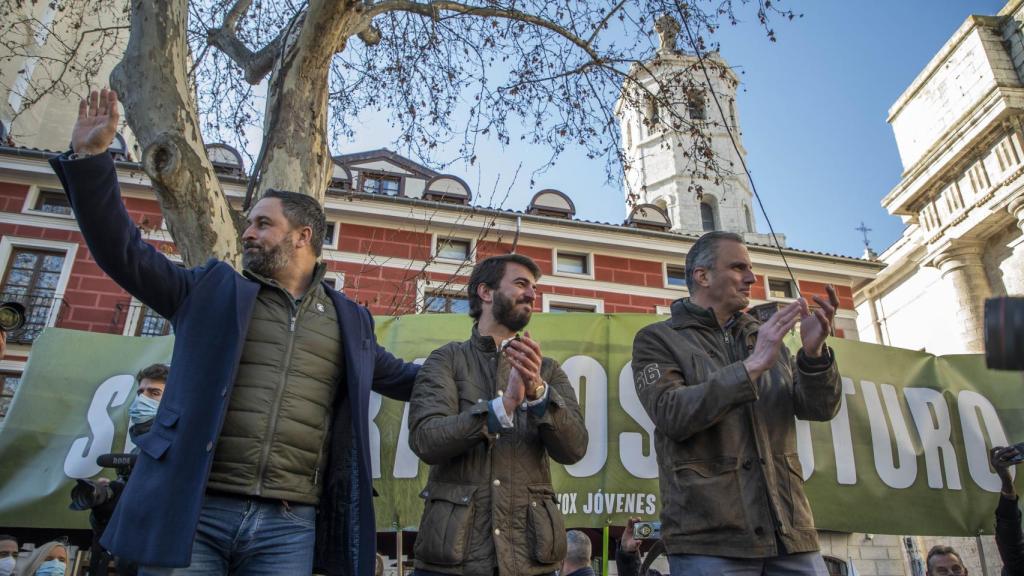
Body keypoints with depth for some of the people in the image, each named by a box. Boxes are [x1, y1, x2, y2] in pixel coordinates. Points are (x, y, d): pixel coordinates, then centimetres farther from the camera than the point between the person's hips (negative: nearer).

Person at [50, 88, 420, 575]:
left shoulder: (350, 320, 13)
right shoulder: (213, 289, 11)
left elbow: (398, 378, 22)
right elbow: (124, 252, 8)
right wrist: (90, 157, 0)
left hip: (290, 527, 1)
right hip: (191, 513, 0)